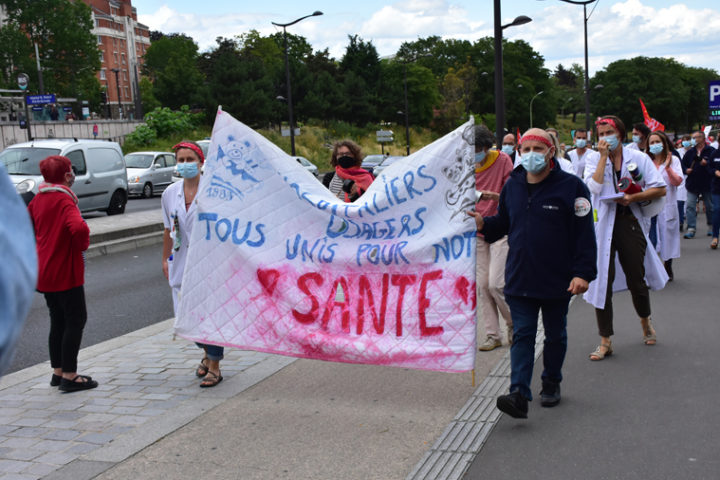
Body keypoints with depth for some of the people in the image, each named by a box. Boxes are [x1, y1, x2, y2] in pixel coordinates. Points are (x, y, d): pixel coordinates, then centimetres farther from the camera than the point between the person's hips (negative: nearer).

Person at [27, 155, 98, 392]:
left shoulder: (38, 199, 8)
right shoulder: (63, 200, -18)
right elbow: (79, 228, -34)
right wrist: (83, 244, -15)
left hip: (45, 271, 9)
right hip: (65, 271, -9)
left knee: (58, 321, 17)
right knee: (75, 320, -1)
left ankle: (58, 372, 24)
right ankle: (69, 376, 1)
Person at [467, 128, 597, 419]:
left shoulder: (571, 186, -8)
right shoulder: (512, 186, 7)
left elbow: (584, 233, -9)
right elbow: (503, 223, 20)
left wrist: (583, 273, -14)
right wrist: (484, 225, -1)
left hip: (557, 281, -3)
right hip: (519, 280, 3)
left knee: (555, 335, 14)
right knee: (522, 335, -3)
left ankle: (551, 384, 32)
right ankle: (519, 394, -8)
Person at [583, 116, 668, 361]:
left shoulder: (638, 158, 2)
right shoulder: (594, 161, 4)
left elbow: (660, 189, -1)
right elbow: (594, 187, -15)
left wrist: (633, 197, -15)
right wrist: (603, 156, -11)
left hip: (631, 222, 0)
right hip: (603, 224, 0)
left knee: (636, 279, 9)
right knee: (603, 281, -3)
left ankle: (645, 322, 39)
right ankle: (605, 341, 5)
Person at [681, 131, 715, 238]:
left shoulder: (711, 151, -3)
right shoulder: (690, 152, 8)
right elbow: (683, 164, 13)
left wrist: (706, 163, -25)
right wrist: (686, 170, -7)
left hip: (707, 184, -2)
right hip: (692, 184, 2)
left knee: (710, 207, 10)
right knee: (690, 206, -4)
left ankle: (711, 227, 26)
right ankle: (691, 228, -2)